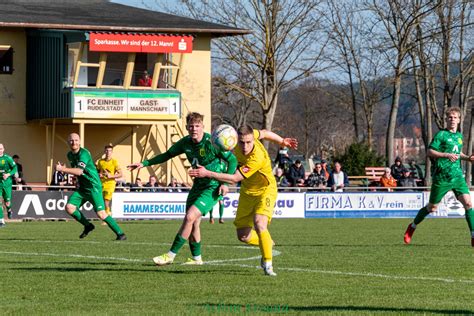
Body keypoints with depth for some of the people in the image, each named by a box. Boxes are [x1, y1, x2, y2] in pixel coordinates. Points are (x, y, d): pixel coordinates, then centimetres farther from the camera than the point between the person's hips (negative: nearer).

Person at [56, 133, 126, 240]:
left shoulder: (84, 153, -17)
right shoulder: (70, 155, 10)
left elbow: (79, 171, -29)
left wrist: (62, 169, -27)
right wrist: (65, 169, 4)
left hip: (93, 187, -8)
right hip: (81, 188, 8)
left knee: (101, 213, -17)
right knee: (69, 207, -9)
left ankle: (120, 234, -6)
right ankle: (88, 226, 11)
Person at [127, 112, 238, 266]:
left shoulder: (211, 142, -20)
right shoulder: (186, 142, -1)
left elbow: (232, 160, -13)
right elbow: (167, 155, 14)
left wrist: (226, 183, -17)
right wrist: (144, 163, 8)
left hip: (213, 187, -7)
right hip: (198, 184, 7)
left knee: (190, 217, -16)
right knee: (192, 222, 6)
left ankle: (170, 255, -11)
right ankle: (196, 258, 23)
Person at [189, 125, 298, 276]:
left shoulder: (257, 158, -36)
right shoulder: (242, 137, -16)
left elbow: (234, 178, -34)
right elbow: (264, 133, 5)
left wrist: (207, 173, -33)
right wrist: (282, 141, 21)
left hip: (265, 191, -7)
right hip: (247, 192, 7)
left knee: (259, 224, -30)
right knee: (243, 236, 6)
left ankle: (267, 264, -17)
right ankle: (266, 244, 37)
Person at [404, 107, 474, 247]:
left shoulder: (459, 136, 15)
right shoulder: (441, 134, -5)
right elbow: (430, 152, -10)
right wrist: (447, 155, -20)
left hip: (457, 175, 5)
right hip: (441, 176, -5)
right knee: (432, 207, 7)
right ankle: (412, 226, 31)